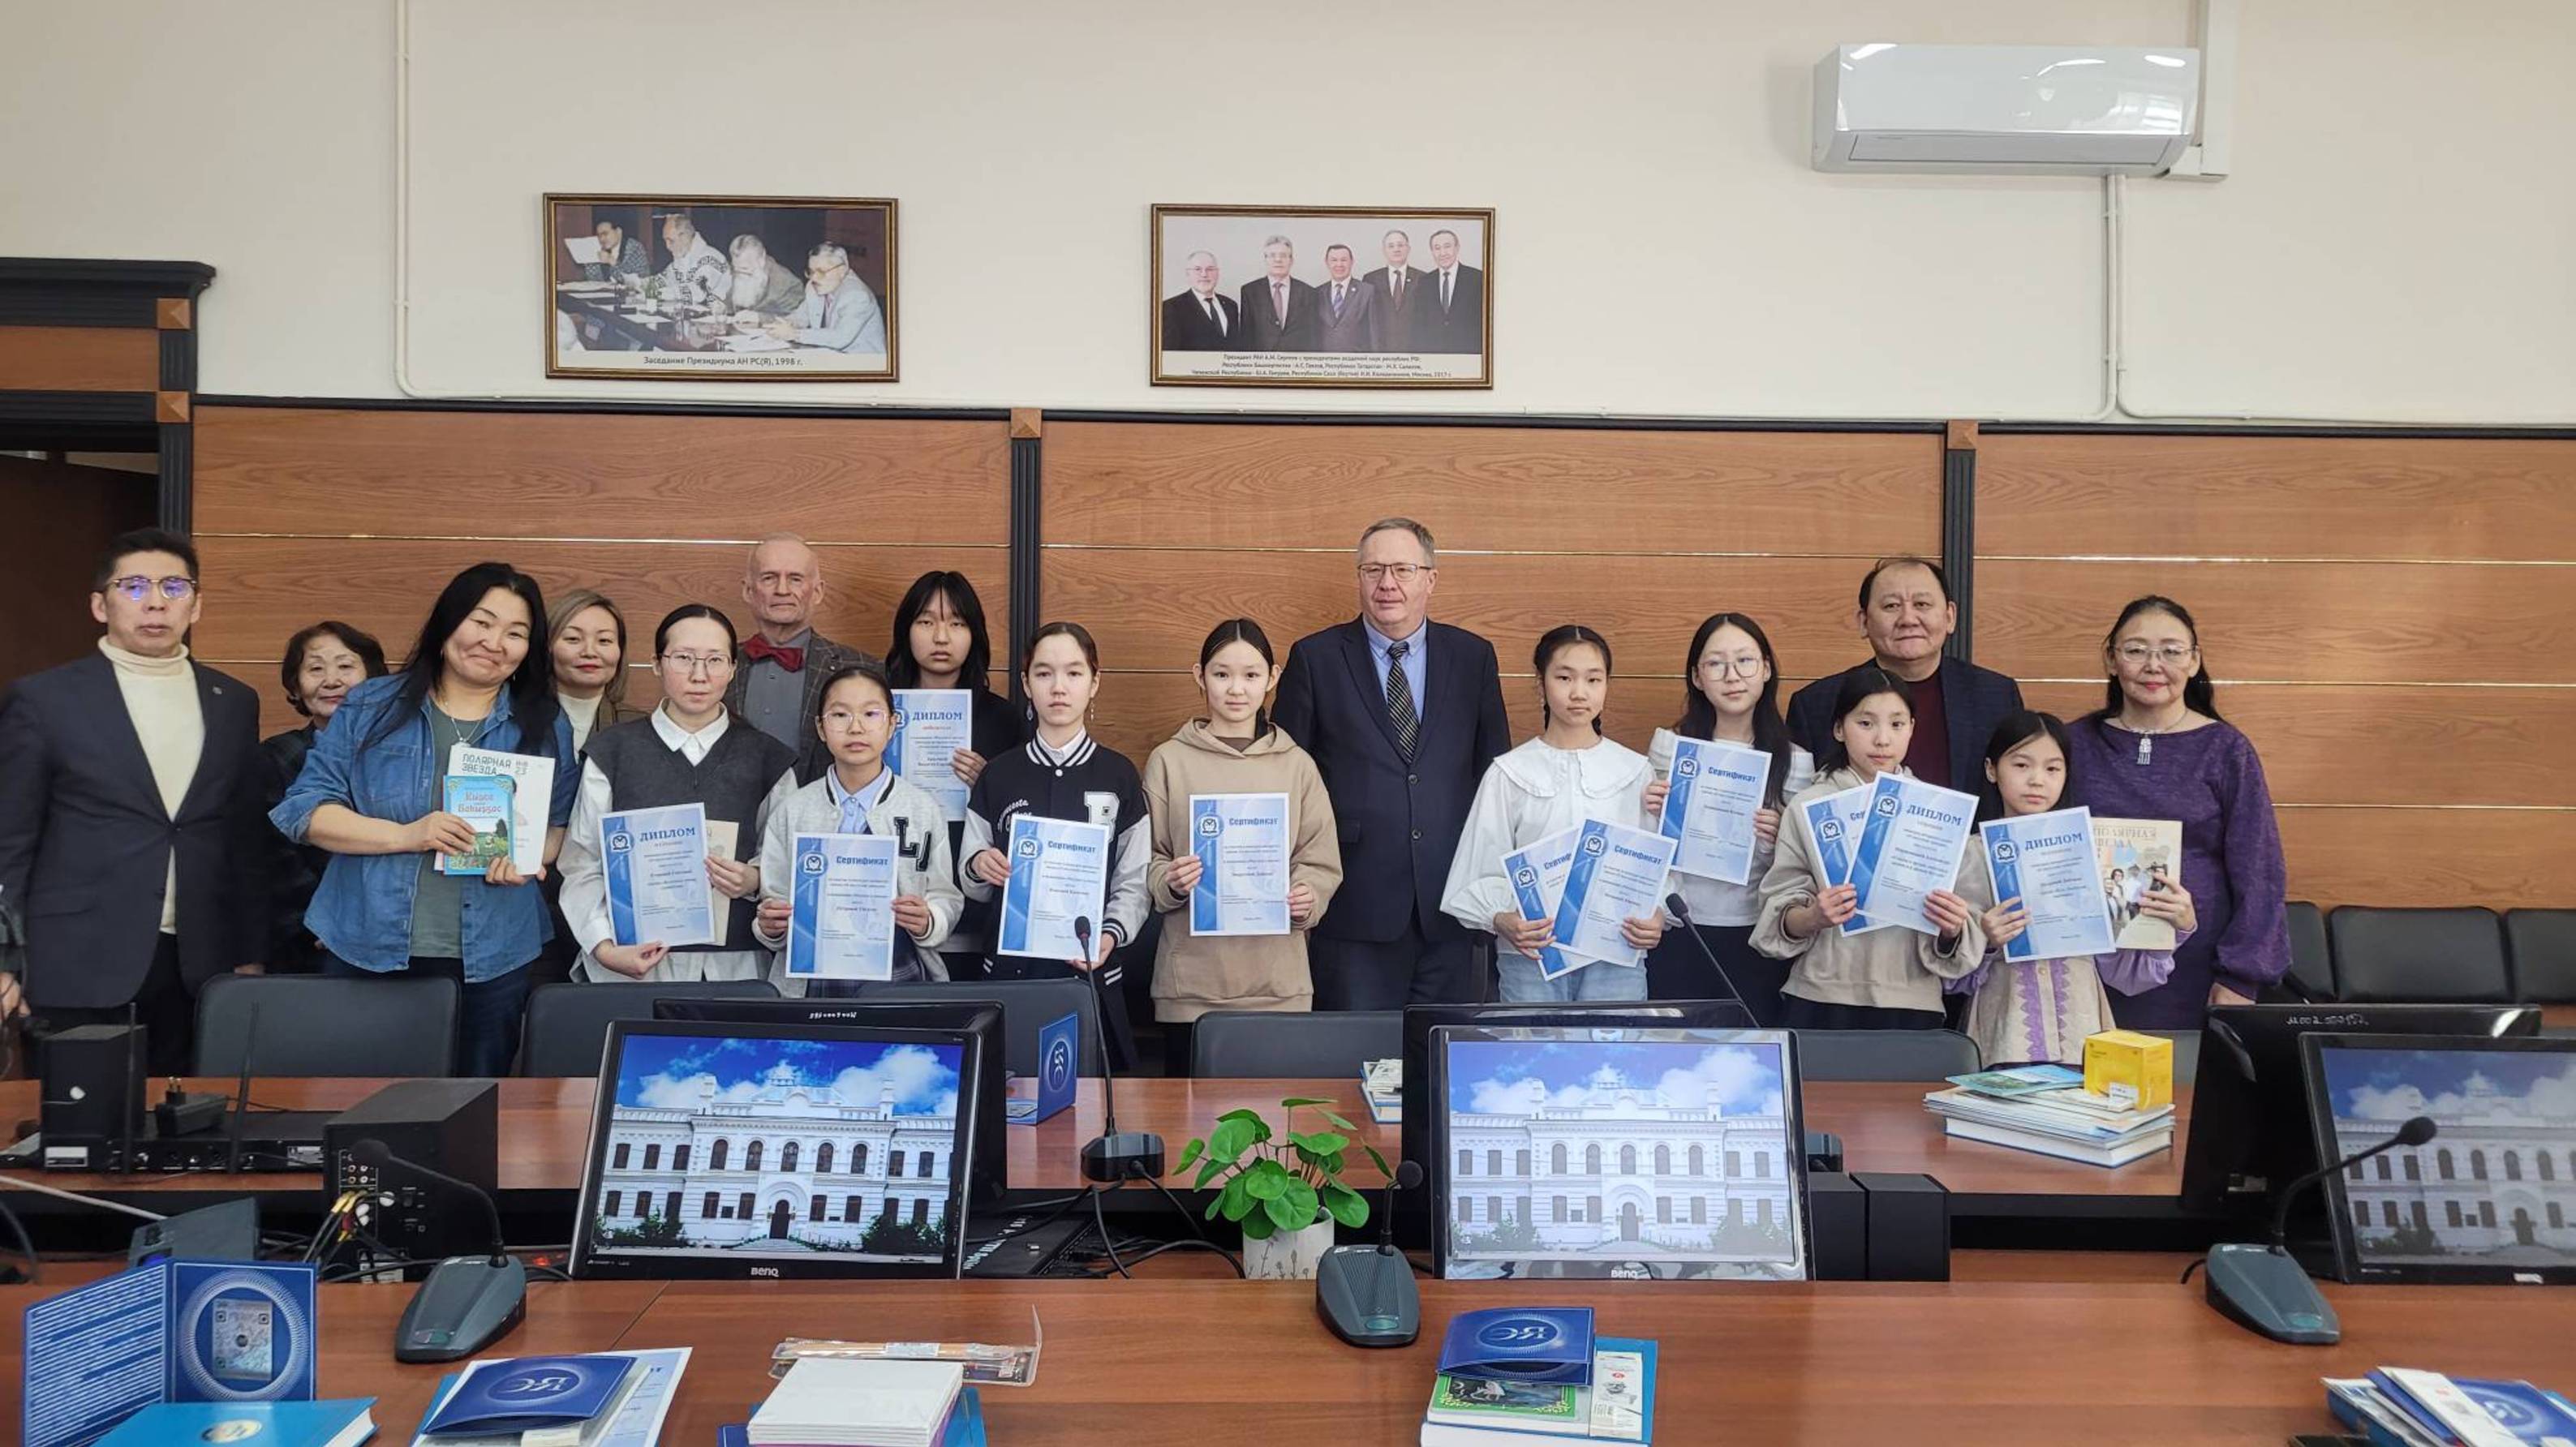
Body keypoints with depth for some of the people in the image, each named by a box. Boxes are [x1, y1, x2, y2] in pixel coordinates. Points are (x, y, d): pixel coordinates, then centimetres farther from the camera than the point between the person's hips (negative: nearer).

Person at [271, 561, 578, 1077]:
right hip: (368, 955, -1)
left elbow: (562, 825, 12)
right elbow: (306, 810, 1)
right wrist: (406, 835, -14)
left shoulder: (546, 726, 7)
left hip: (493, 963, 1)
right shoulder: (370, 707, 4)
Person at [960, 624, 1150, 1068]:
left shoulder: (1119, 775, 3)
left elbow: (1134, 883, 2)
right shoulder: (998, 776, 6)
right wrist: (978, 866, -10)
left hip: (1092, 971, -1)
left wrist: (1111, 934, -16)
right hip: (1011, 969, 1)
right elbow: (974, 886, 11)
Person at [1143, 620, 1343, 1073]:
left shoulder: (1296, 765, 8)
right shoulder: (1169, 761, 4)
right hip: (1191, 982, -1)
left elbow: (1322, 864, 8)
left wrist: (1307, 898, -12)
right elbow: (1145, 861, 5)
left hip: (1278, 981, 1)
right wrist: (1170, 883, -15)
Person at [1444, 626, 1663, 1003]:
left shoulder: (1635, 770, 7)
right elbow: (1485, 872, 1)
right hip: (1533, 953, -1)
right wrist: (1500, 919, -17)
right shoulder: (1510, 773, 3)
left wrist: (1657, 915, -12)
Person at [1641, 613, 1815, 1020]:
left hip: (1756, 938, 0)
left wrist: (1781, 840, -13)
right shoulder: (1668, 747, 0)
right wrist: (1650, 813, -9)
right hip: (1675, 933, 0)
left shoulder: (1795, 762, -1)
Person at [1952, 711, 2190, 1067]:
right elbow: (1950, 978, 4)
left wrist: (2178, 927, -4)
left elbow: (2121, 971, 9)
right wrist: (1983, 944, -13)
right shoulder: (1969, 858, 3)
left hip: (2080, 1039, 2)